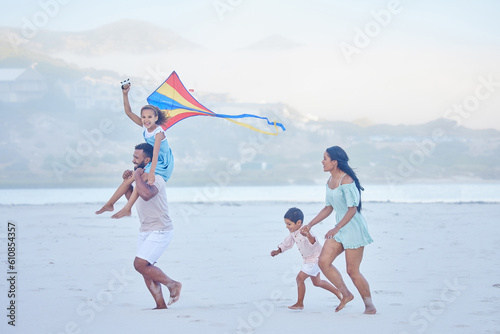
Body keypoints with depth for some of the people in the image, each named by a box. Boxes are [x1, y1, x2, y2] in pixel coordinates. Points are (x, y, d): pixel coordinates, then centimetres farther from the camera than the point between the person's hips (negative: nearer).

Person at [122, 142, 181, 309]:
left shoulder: (156, 179, -18)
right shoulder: (141, 177, 11)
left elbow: (146, 194, -40)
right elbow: (131, 197, 26)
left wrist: (137, 176, -26)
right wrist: (127, 181, 9)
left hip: (160, 231, -9)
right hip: (145, 231, 9)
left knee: (140, 264, -16)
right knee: (146, 269, 5)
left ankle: (173, 284, 0)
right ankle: (161, 305, 10)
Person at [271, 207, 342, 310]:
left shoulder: (304, 232, -32)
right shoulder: (293, 233, -3)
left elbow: (313, 243, -48)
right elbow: (287, 243, 14)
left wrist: (309, 237, -69)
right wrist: (278, 251, 3)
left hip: (315, 258, -10)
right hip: (308, 259, 10)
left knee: (300, 278, -13)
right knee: (317, 282, 22)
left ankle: (300, 303, -3)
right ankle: (337, 292, 37)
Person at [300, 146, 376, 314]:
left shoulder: (346, 181, -19)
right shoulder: (330, 181, 9)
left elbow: (352, 209, -22)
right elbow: (328, 208, 18)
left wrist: (336, 229, -28)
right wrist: (310, 224, 13)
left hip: (354, 227, -9)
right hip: (340, 229, 9)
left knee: (352, 271, -5)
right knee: (323, 262, -2)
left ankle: (369, 305, 11)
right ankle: (346, 294, 11)